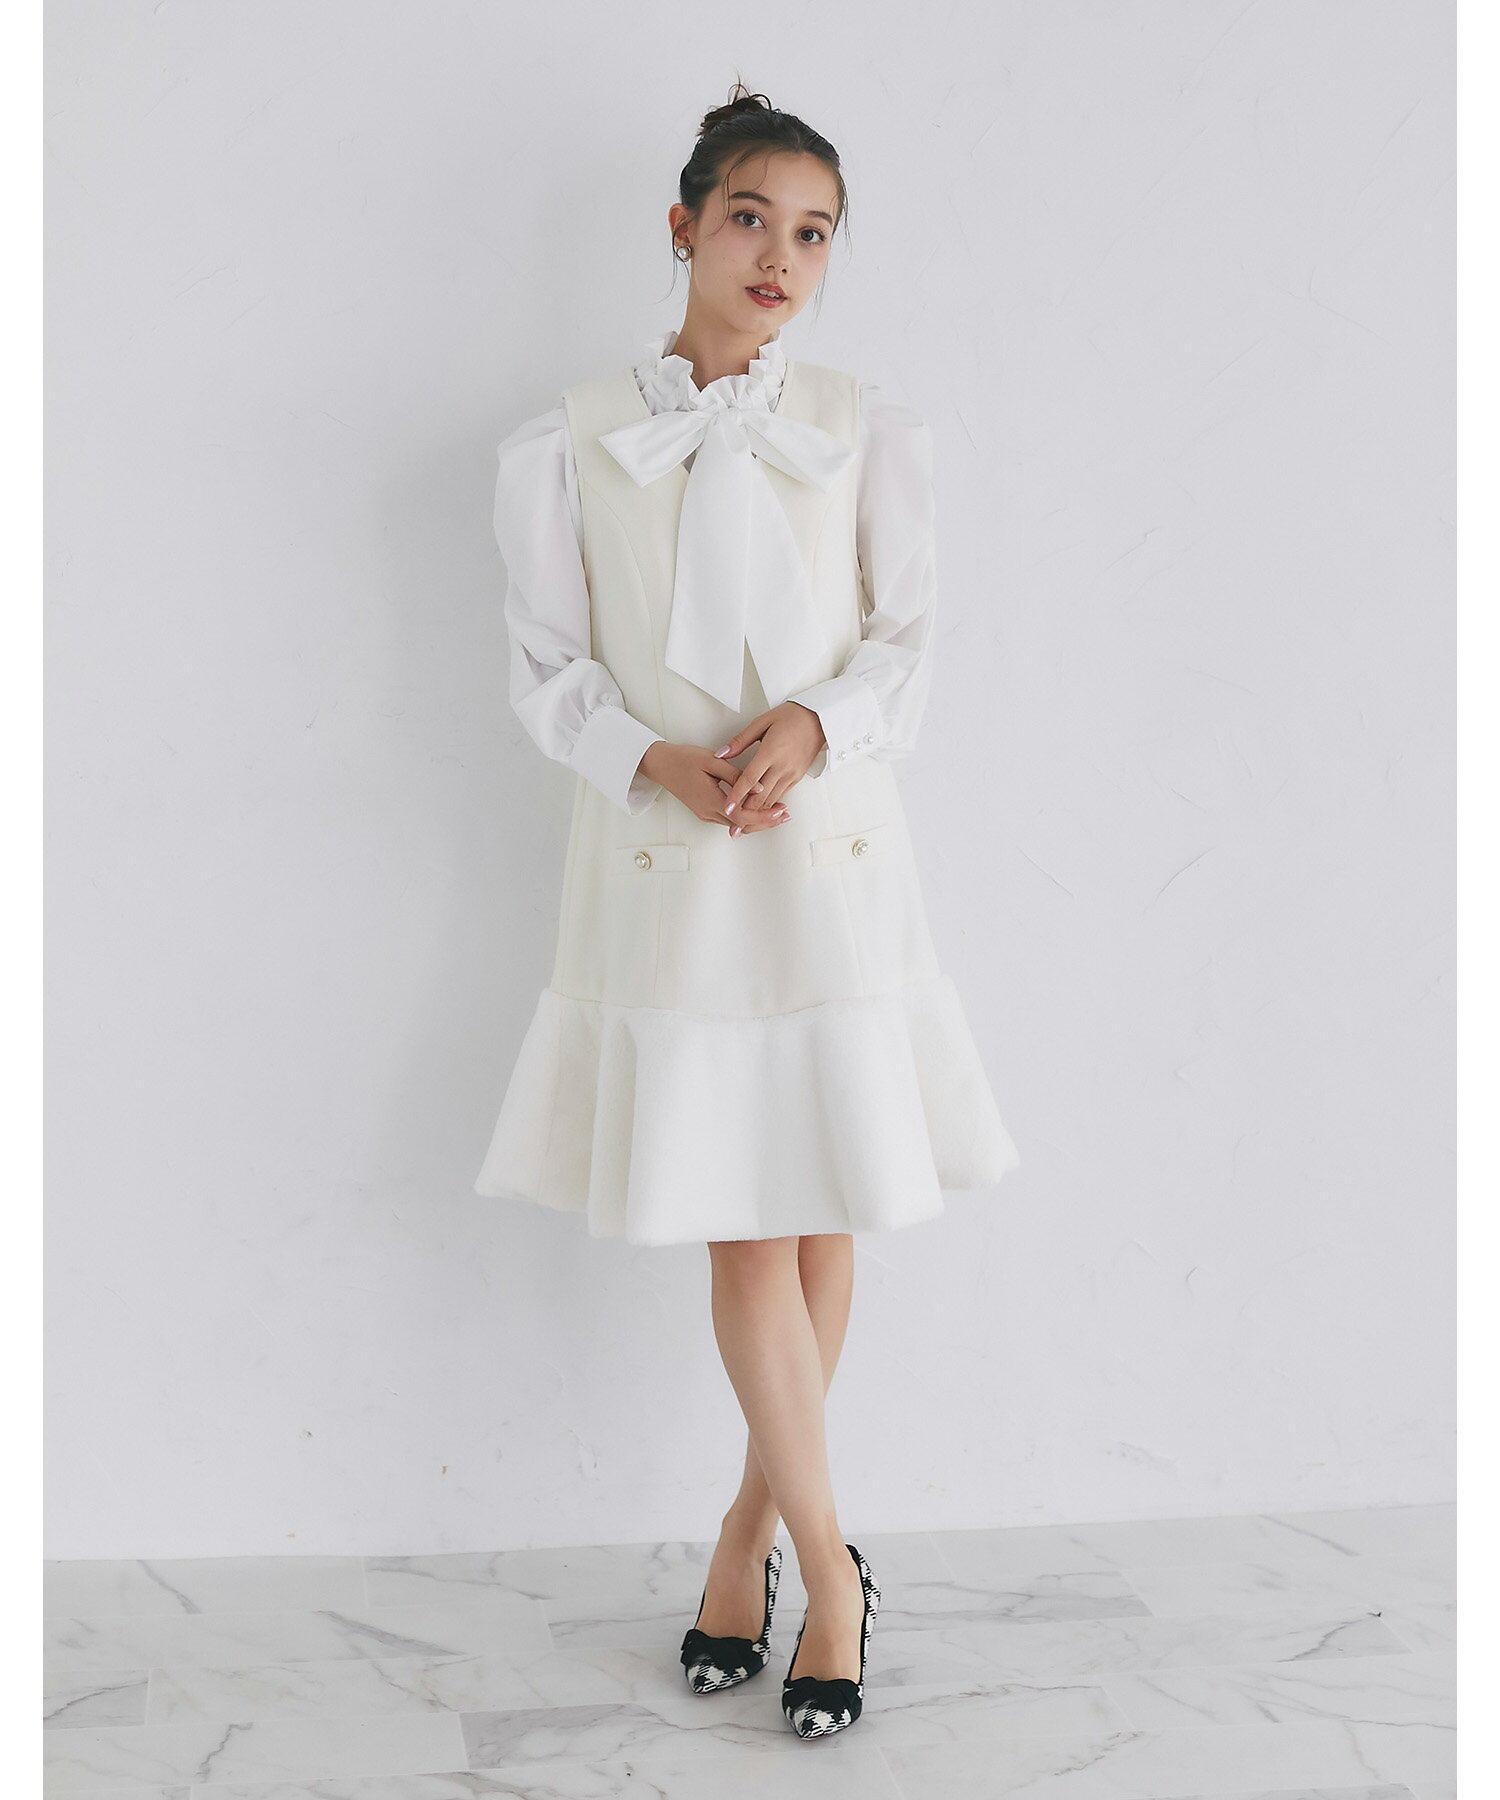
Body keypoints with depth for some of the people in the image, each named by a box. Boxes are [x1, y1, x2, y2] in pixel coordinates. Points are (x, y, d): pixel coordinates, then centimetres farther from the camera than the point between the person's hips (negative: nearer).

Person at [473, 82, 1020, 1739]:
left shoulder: (866, 434, 4)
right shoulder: (570, 445, 2)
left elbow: (906, 643, 4)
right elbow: (549, 670, 2)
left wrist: (812, 726, -16)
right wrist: (661, 761, -16)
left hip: (831, 856, 1)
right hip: (667, 866, -1)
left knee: (822, 1212, 6)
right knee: (743, 1224, 0)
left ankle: (753, 1526, 25)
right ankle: (821, 1554, 15)